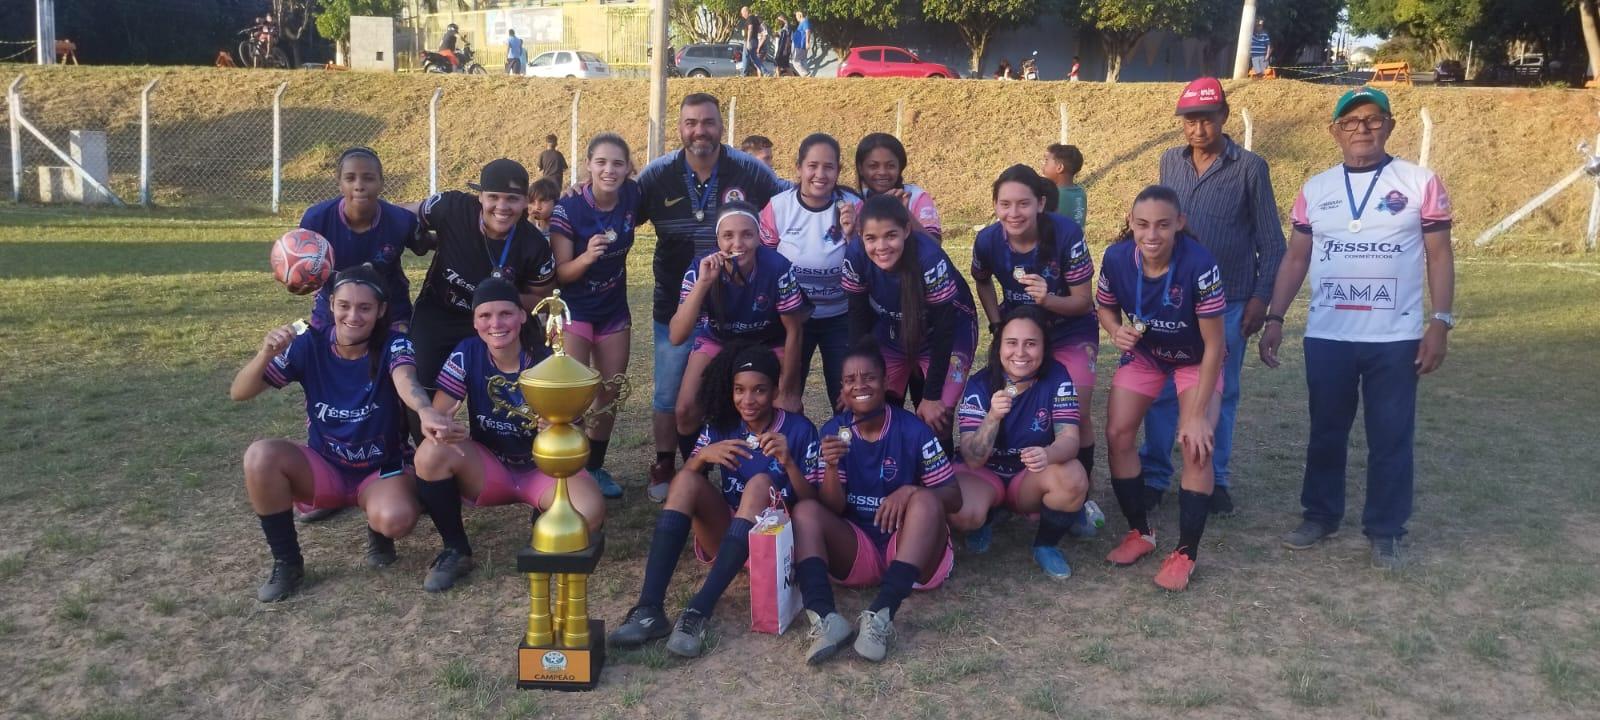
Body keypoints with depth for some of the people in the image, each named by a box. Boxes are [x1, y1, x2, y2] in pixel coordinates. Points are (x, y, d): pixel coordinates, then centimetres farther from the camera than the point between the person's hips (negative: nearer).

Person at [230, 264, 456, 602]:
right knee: (260, 456, -27)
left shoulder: (393, 345, -17)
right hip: (324, 466, 3)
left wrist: (426, 411, -66)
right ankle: (287, 563, -8)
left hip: (382, 469, -3)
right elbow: (239, 392, -13)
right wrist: (265, 354, -35)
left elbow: (406, 381, -41)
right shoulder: (310, 344, -11)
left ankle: (379, 533, 7)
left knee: (396, 520, -35)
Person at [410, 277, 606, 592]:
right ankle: (456, 550, -6)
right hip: (489, 468, 2)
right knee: (431, 453, -29)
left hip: (543, 468, -2)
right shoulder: (466, 354, -11)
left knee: (591, 513, -33)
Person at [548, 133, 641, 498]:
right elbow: (561, 273, -19)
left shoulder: (633, 196, -11)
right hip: (574, 310, -4)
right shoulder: (569, 208, -21)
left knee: (610, 393, 11)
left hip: (615, 310, 5)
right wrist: (586, 257, -36)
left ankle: (595, 467, 26)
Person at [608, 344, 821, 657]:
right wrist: (703, 456, -22)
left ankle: (699, 611, -39)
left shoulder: (799, 430, -5)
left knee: (761, 482, -31)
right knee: (686, 479, -22)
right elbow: (683, 480, -1)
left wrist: (788, 462, -26)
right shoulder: (721, 426, 4)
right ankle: (650, 609, -33)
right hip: (725, 537, 3)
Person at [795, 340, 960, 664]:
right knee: (805, 509, -18)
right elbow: (832, 509, -3)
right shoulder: (834, 431, 0)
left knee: (925, 499, -29)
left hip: (909, 547, -3)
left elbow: (954, 498, -7)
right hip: (857, 550, 3)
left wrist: (910, 491, -27)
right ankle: (825, 617, -41)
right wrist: (831, 467, -23)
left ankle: (881, 616, -44)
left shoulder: (913, 430, -8)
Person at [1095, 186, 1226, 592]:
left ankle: (1185, 553, -4)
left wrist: (1198, 414, -26)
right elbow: (1105, 307, -2)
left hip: (1195, 360, -3)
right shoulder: (1116, 258, -24)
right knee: (1117, 435, -5)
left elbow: (1213, 345, -27)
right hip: (1143, 353, 4)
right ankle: (1140, 532, 14)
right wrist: (1117, 331, -26)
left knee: (1197, 445, -17)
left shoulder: (1199, 266, -35)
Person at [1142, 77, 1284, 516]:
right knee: (1162, 391, 4)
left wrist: (1261, 297, -6)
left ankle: (1214, 480, 20)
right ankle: (1154, 476, 14)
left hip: (1228, 302, -2)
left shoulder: (1250, 167, -5)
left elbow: (1270, 240, -2)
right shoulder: (1170, 161, 5)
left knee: (1220, 393, 8)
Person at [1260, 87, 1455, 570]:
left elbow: (1439, 256, 0)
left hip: (1395, 338, -2)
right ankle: (1320, 516, 27)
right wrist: (1275, 318, 3)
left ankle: (1385, 532, 17)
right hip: (1326, 337, 2)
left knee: (1391, 438, 5)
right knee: (1326, 432, 13)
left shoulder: (1420, 183, -1)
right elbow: (1296, 259, 10)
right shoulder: (1315, 189, 6)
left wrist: (1440, 322, -7)